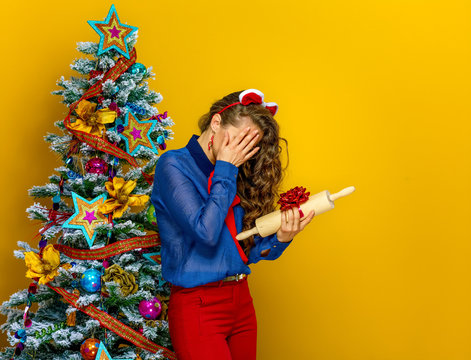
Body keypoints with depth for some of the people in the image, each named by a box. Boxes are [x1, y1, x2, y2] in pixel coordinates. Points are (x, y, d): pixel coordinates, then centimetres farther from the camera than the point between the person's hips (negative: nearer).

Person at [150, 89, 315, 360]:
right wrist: (225, 169, -12)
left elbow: (245, 251, 10)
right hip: (198, 306, -7)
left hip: (241, 302, 7)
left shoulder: (233, 175, 11)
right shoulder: (173, 165, -9)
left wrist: (280, 238, -9)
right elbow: (206, 231, -22)